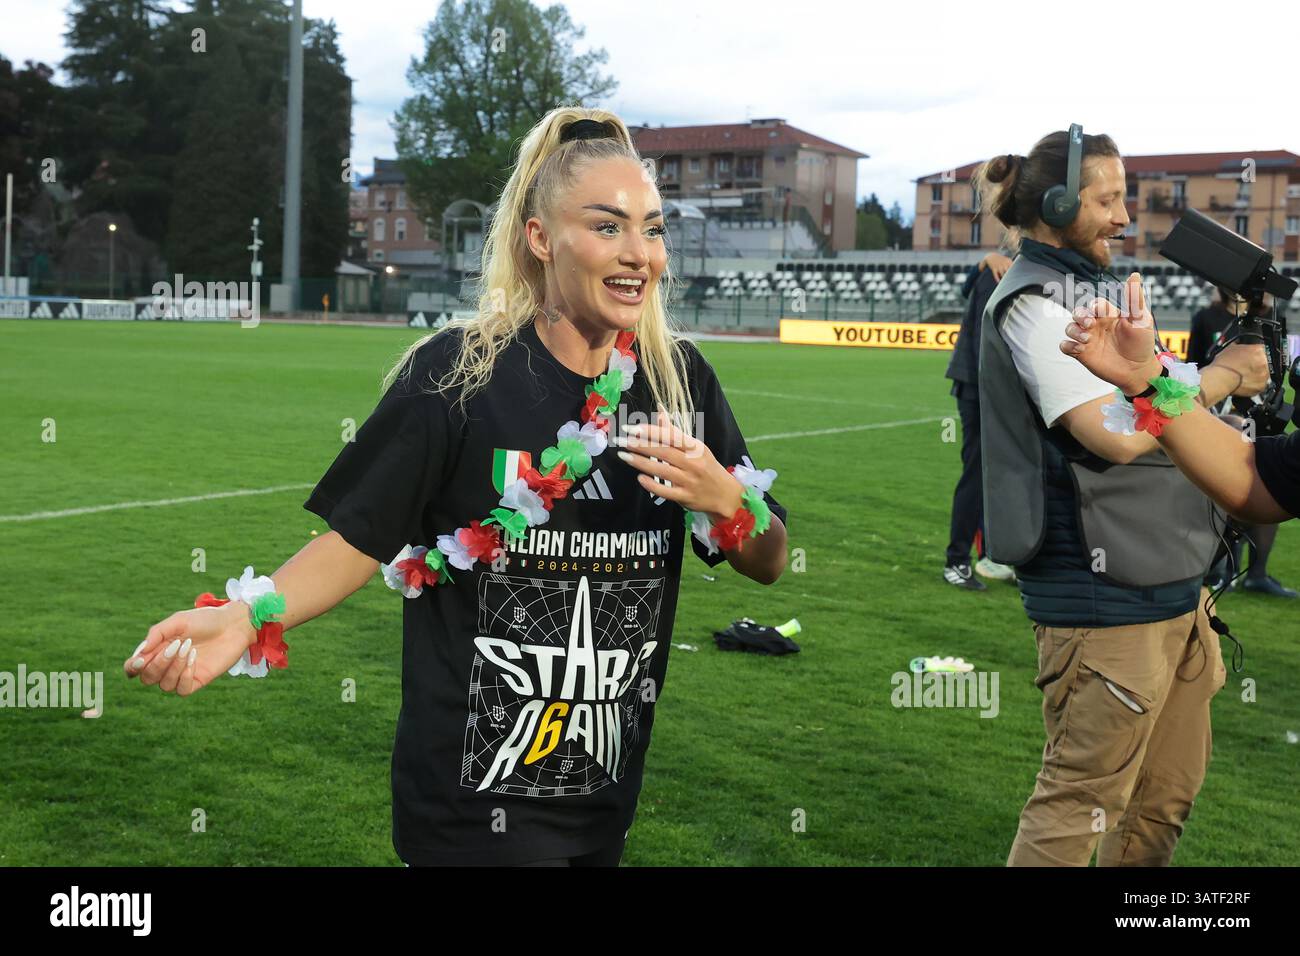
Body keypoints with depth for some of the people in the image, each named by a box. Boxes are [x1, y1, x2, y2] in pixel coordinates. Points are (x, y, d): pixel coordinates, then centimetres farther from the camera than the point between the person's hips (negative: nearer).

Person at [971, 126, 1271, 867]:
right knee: (1079, 806, -3)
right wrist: (1223, 376, -11)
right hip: (1106, 600, -10)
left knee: (1171, 792, 16)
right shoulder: (1033, 303, -13)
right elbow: (1116, 434, -23)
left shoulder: (1088, 289, 17)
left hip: (1169, 587, 10)